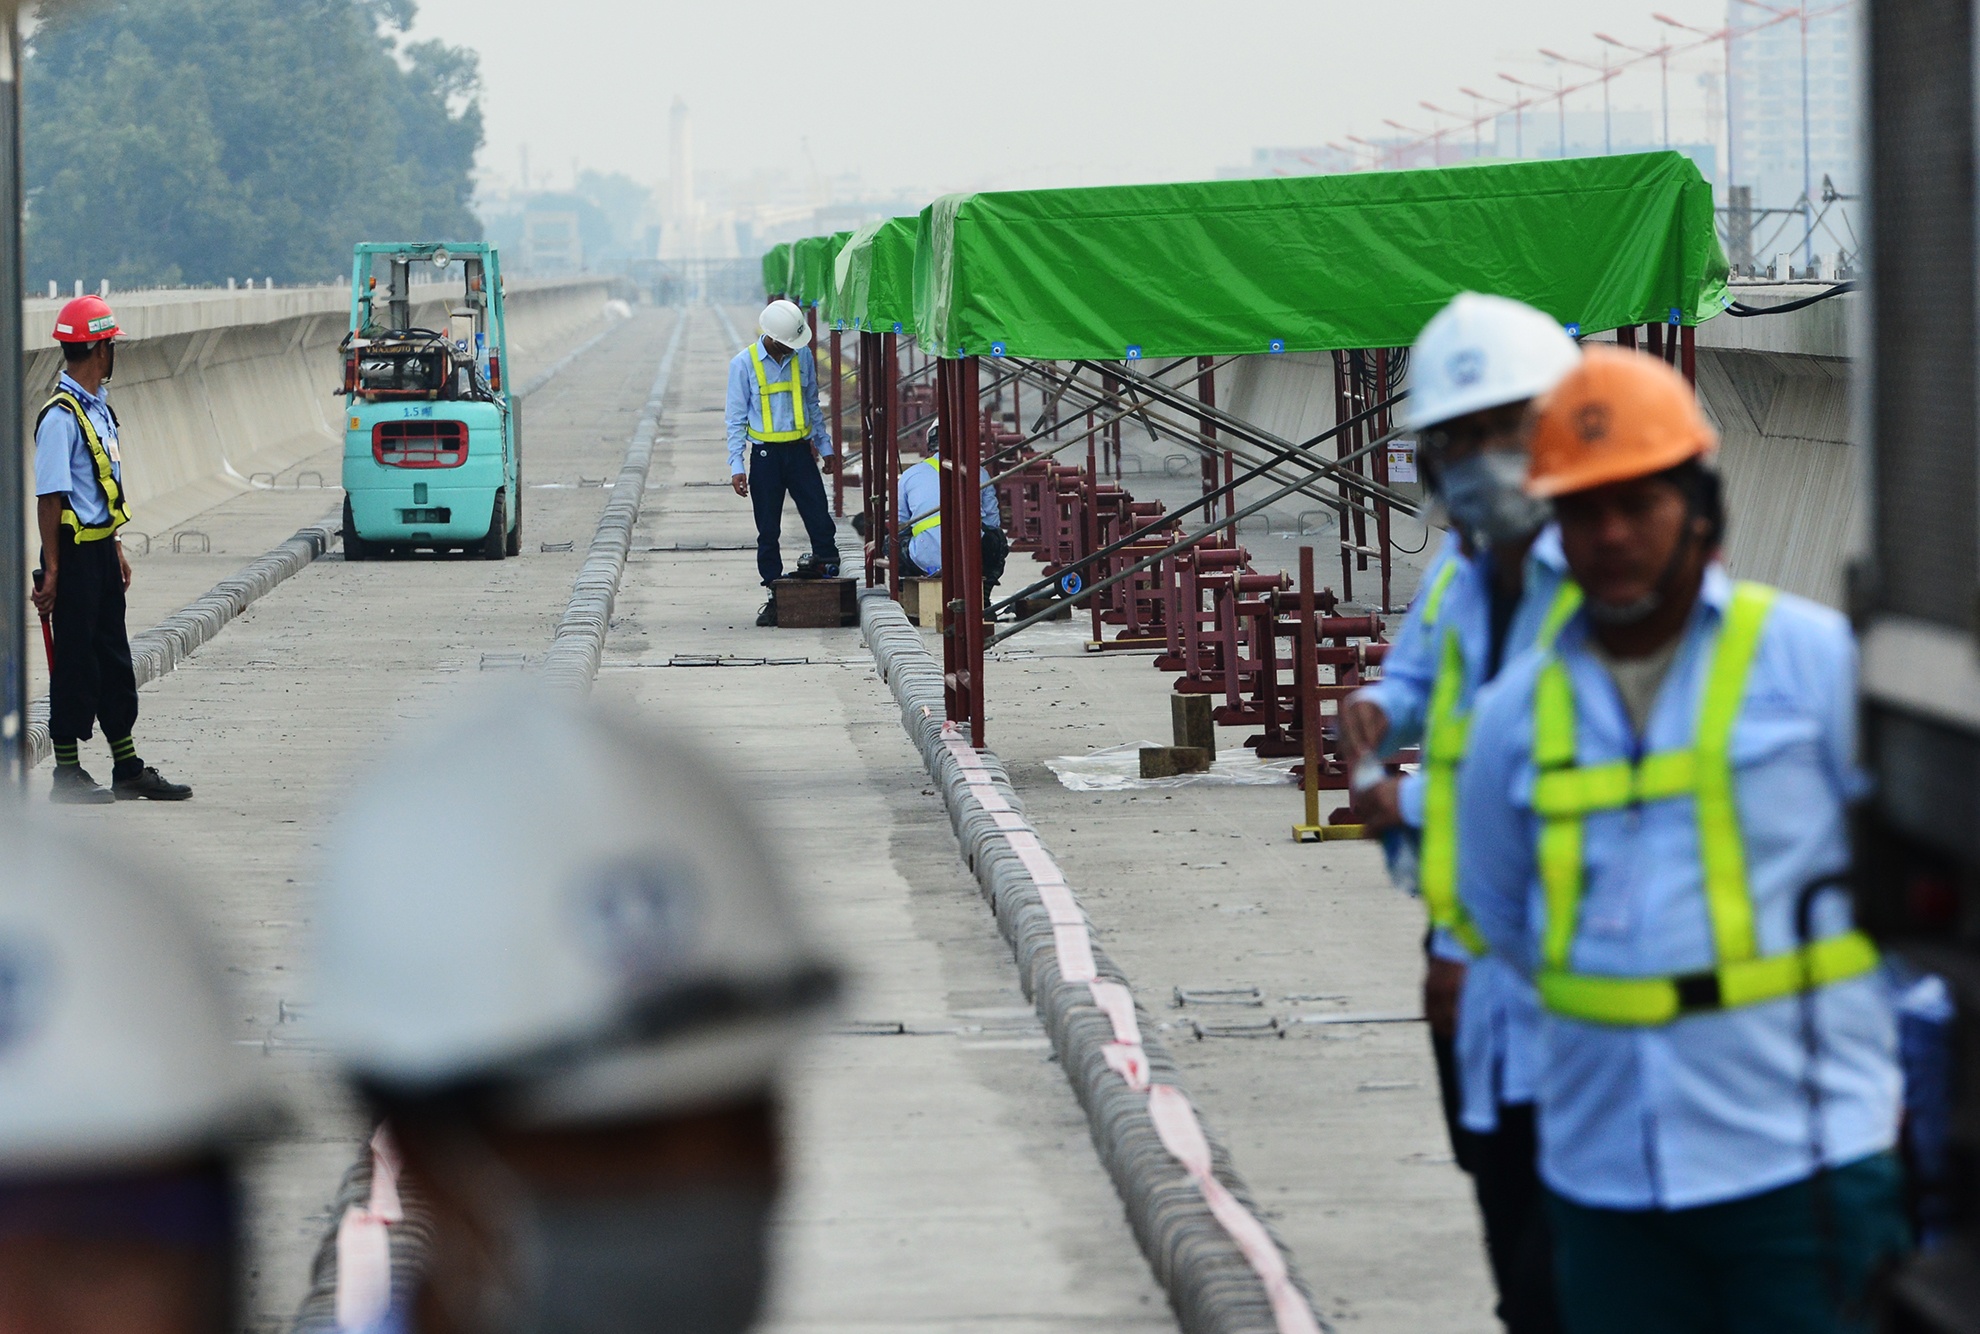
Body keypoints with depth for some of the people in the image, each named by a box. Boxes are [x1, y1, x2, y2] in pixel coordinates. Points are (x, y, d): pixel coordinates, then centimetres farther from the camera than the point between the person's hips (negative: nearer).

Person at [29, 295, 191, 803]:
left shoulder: (98, 407, 12)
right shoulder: (61, 416, -17)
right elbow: (50, 496, -18)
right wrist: (52, 570, -19)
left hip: (101, 548, 9)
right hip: (76, 553, -9)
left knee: (114, 661, 14)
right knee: (76, 663, -2)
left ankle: (128, 769, 21)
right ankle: (68, 774, 6)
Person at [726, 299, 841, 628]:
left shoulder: (802, 356, 5)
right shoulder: (744, 364, -5)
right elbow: (736, 418, -2)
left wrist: (825, 446, 19)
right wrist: (736, 466, -6)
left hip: (799, 451, 2)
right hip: (765, 455, -2)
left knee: (821, 521, -8)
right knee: (768, 531, 3)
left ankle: (825, 564, 10)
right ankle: (776, 596, 10)